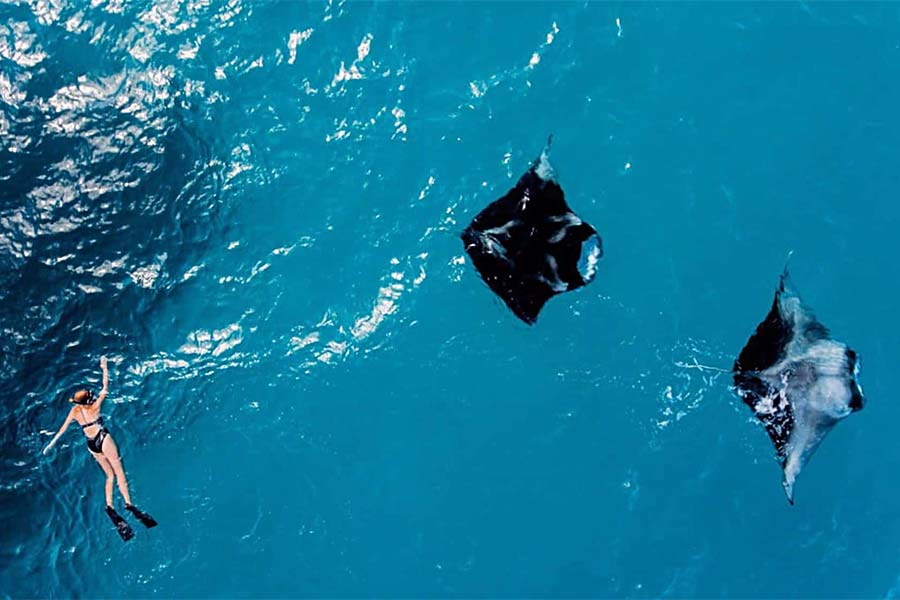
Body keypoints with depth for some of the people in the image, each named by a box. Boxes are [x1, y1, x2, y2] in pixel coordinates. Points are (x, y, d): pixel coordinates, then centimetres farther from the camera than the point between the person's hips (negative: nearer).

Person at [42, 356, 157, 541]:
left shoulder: (75, 411, 0)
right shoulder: (95, 406, -13)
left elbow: (63, 428, 7)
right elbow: (105, 387, -8)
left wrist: (51, 443, 18)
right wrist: (104, 368, -1)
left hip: (91, 445, 6)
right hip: (103, 439, -6)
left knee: (110, 475, 13)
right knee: (119, 471, -6)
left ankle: (110, 506, 0)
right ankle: (128, 503, -16)